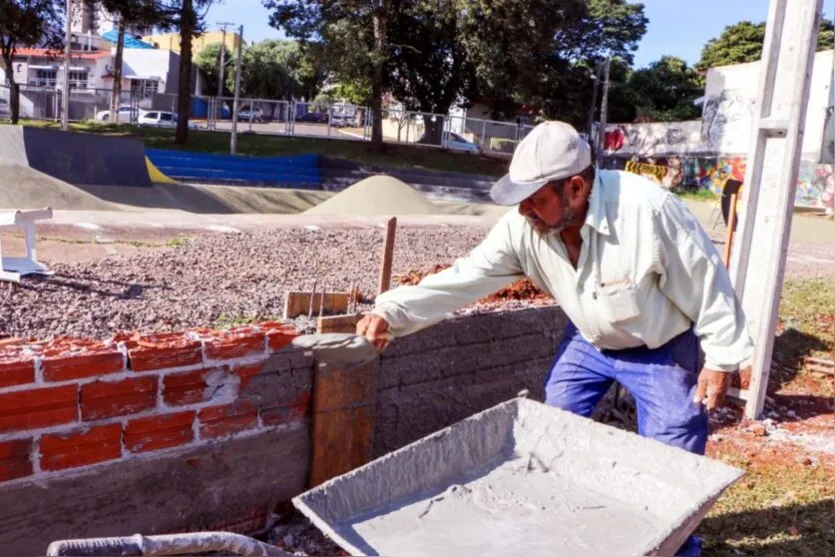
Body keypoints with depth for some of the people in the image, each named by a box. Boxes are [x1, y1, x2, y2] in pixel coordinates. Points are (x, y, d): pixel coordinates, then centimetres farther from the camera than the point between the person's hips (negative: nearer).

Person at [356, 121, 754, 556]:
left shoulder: (649, 209, -34)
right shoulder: (524, 227, -21)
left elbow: (705, 282, -21)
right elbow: (464, 279, -22)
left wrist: (720, 357, -14)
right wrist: (393, 311, -32)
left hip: (660, 349, -4)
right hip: (588, 341, 5)